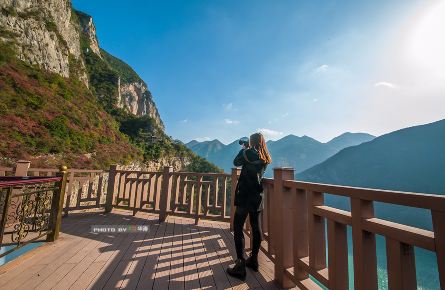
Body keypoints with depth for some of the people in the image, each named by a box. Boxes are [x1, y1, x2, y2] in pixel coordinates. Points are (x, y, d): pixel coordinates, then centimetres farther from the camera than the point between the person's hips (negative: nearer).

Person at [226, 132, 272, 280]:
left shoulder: (249, 152, -12)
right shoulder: (265, 158, 6)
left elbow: (236, 162, 3)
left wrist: (244, 149, 15)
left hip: (245, 196, -7)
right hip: (258, 196, 7)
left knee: (237, 228, 3)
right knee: (256, 228, 17)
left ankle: (240, 265, 7)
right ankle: (253, 260, 33)